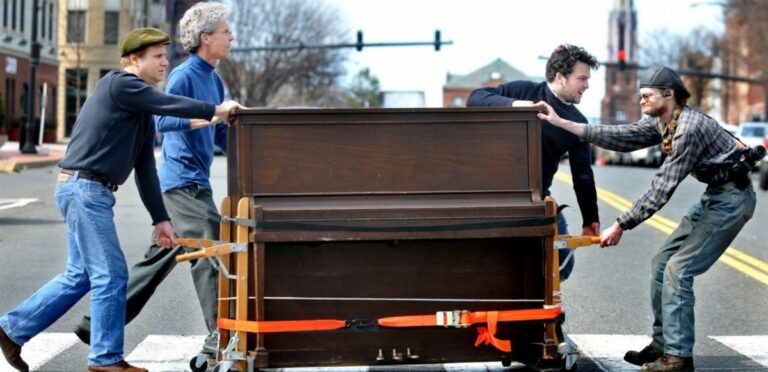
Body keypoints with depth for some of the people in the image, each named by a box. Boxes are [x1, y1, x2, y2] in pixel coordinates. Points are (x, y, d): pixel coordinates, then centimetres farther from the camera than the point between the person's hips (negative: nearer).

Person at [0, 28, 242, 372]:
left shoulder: (143, 114, 17)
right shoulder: (119, 83, -10)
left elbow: (145, 170, 17)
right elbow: (168, 104, -20)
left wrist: (160, 219, 15)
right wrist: (214, 110, -13)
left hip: (91, 191, 10)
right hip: (84, 187, -10)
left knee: (80, 276, 15)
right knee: (111, 275, -5)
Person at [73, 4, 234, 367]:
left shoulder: (213, 79, 16)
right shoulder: (184, 75, -11)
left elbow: (220, 135, 22)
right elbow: (162, 120, -23)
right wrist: (211, 116, -30)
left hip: (195, 183, 9)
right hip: (184, 183, -9)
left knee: (159, 260, 12)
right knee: (209, 256, -11)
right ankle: (218, 343, -8)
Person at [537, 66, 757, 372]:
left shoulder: (688, 129, -26)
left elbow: (662, 190, -27)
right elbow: (622, 137, -1)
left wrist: (621, 226, -24)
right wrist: (562, 123, -4)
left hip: (731, 198, -10)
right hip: (714, 197, 10)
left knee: (678, 270, -14)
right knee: (662, 263, 10)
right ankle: (662, 344, 17)